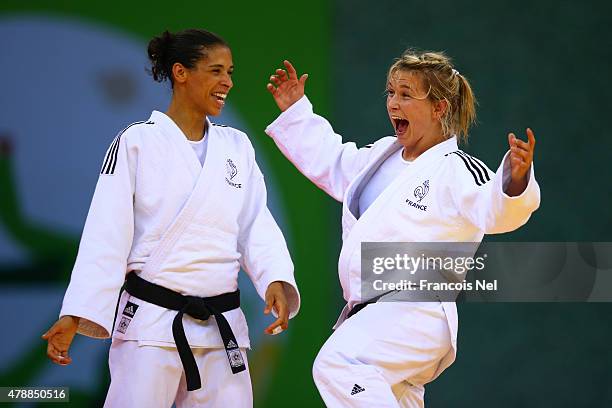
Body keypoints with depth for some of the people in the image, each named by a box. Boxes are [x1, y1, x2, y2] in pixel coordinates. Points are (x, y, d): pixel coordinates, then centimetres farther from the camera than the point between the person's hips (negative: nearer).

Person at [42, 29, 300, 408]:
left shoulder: (237, 146, 10)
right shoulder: (137, 142, -3)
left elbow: (256, 225, 6)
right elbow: (106, 234, -7)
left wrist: (276, 280, -15)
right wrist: (76, 314, -15)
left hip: (222, 326, 4)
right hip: (151, 320, -4)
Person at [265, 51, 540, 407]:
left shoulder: (456, 170, -12)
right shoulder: (383, 156, 13)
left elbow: (497, 210, -28)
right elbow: (330, 162, 30)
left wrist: (515, 181, -48)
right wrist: (294, 111, 30)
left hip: (415, 314, -9)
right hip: (371, 312, 9)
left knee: (337, 365, -32)